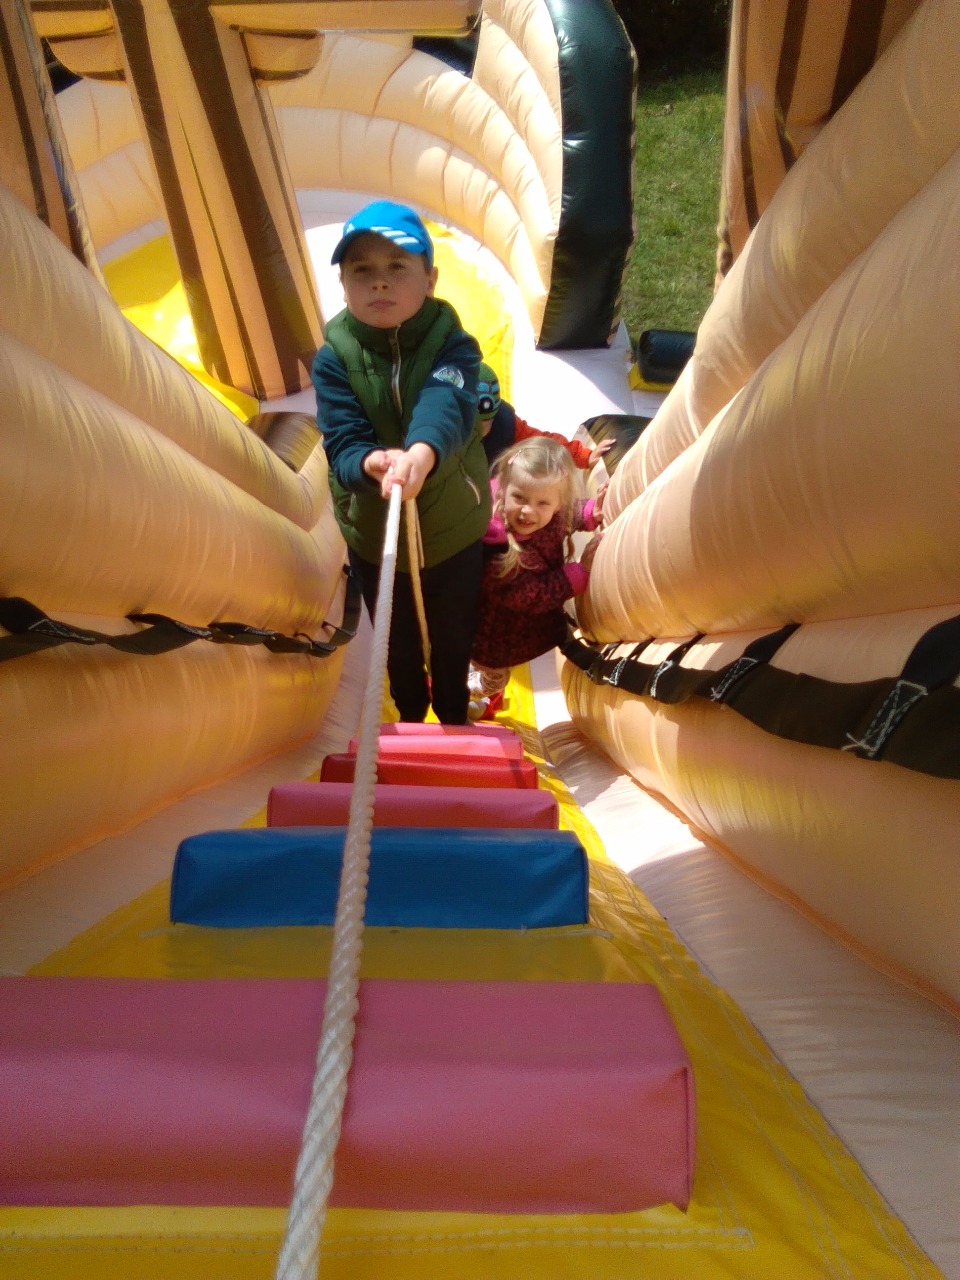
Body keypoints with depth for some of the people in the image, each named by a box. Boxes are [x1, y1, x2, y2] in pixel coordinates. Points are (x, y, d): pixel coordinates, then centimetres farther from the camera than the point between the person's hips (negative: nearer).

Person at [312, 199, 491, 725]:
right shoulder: (334, 357, -15)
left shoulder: (451, 343, -19)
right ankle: (410, 715, 57)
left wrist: (422, 452, -64)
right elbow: (343, 441, -26)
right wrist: (370, 463, -52)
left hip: (453, 529, -1)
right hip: (373, 534, 1)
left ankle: (453, 717, 55)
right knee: (397, 643, 25)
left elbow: (447, 403, -41)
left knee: (454, 638, 23)